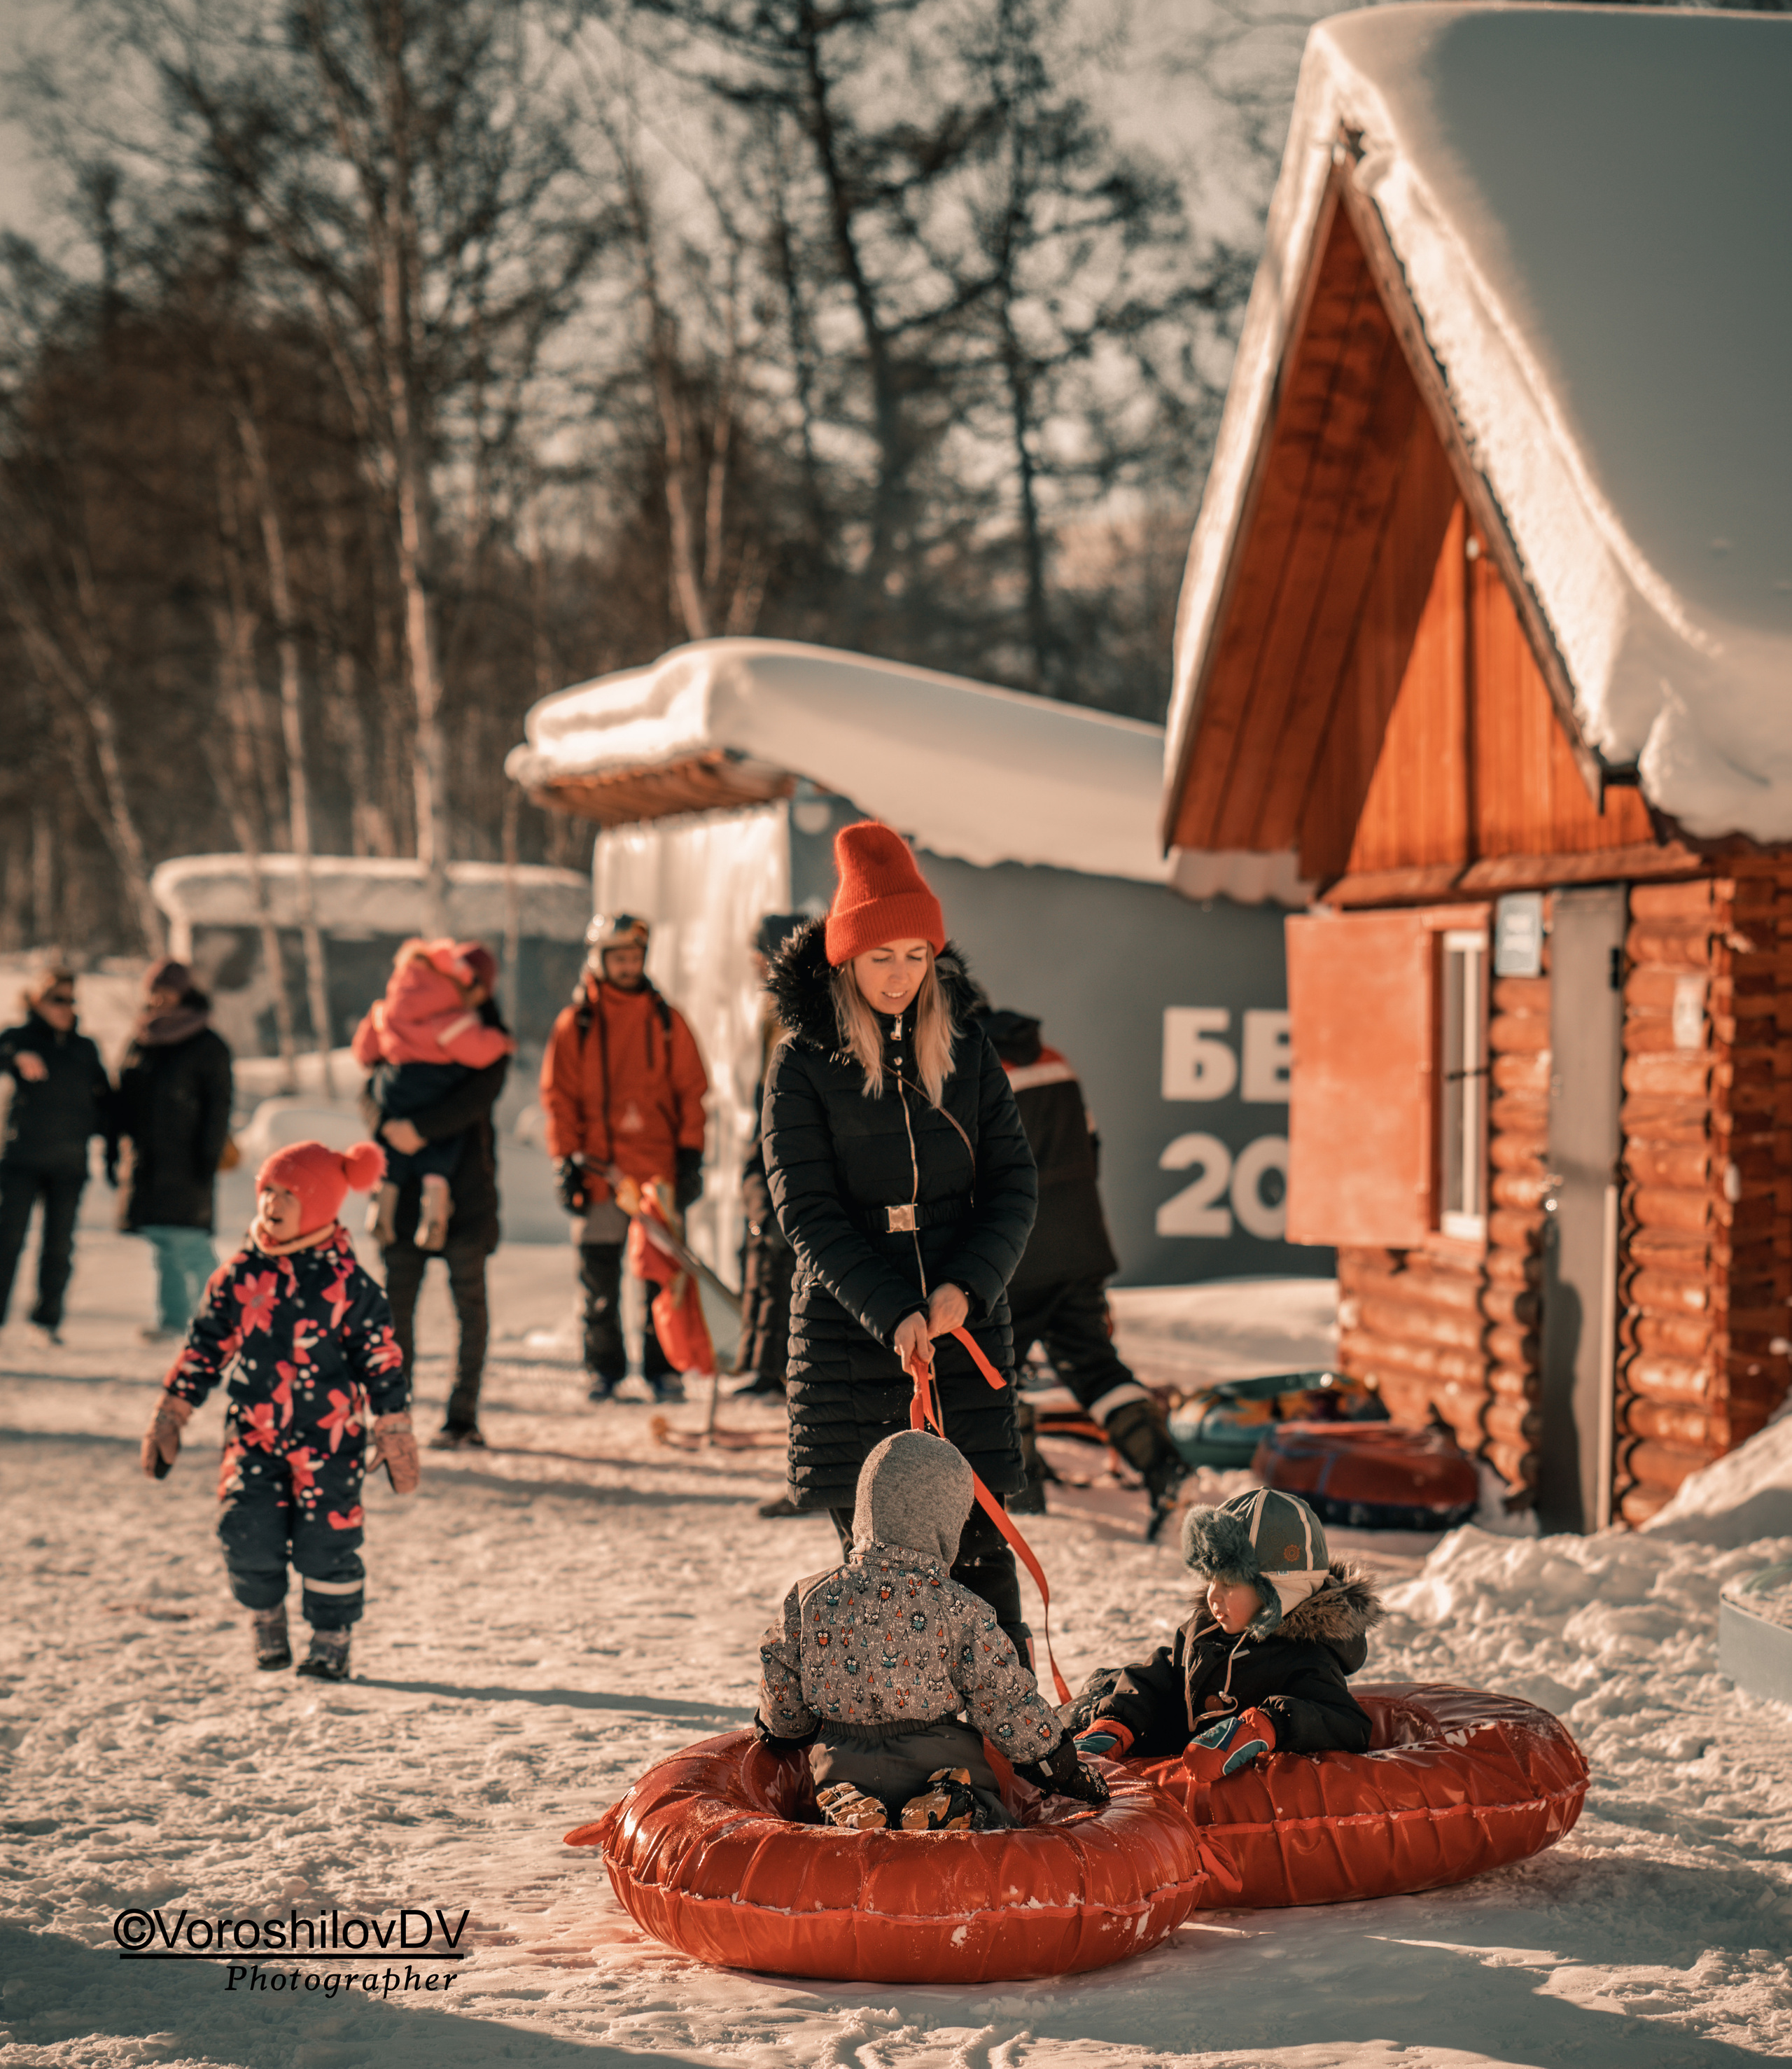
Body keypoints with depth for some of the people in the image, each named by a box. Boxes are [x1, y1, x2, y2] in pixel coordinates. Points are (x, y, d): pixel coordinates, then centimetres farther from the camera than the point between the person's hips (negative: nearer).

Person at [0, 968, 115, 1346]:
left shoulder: (84, 1048, 12)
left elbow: (103, 1102, 15)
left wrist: (113, 1151, 8)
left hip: (70, 1163, 3)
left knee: (59, 1243, 6)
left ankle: (49, 1317, 16)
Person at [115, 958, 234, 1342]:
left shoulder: (208, 1046, -3)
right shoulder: (142, 1042, 15)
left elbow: (218, 1106, -7)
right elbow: (125, 1095, 20)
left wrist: (209, 1156, -14)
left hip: (186, 1163, -6)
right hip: (148, 1161, 6)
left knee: (188, 1240, -11)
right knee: (161, 1240, 6)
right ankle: (171, 1320, 12)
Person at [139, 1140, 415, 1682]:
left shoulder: (346, 1281, -4)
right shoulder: (240, 1275, 3)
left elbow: (381, 1359, 0)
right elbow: (204, 1349, 10)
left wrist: (394, 1433, -2)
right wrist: (170, 1417, 10)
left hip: (329, 1437, -2)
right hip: (253, 1432, 2)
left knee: (326, 1539, -1)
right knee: (248, 1536, -7)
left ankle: (331, 1642, 17)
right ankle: (266, 1622, 19)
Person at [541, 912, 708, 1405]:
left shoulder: (667, 1021, 9)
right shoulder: (575, 1024, 6)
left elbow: (692, 1091, 9)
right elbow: (558, 1096, 6)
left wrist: (690, 1156, 2)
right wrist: (567, 1160, -2)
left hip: (659, 1169, 0)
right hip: (599, 1173, 0)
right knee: (599, 1278, 4)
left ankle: (663, 1368, 7)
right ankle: (604, 1368, 15)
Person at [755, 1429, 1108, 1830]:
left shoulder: (811, 1599, 1)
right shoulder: (960, 1611, -7)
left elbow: (781, 1691, 12)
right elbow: (1006, 1701, -2)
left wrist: (786, 1735, 34)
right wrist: (1064, 1770, 11)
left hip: (847, 1776, 2)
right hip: (938, 1765, -2)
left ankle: (850, 1813, -20)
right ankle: (949, 1812, -24)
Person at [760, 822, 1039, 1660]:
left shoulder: (965, 1048, 7)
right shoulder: (802, 1064, -1)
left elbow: (1013, 1184, 5)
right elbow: (809, 1217, -6)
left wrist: (964, 1288, -11)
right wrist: (892, 1314, -18)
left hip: (964, 1319, 2)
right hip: (848, 1334, -2)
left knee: (978, 1540, -1)